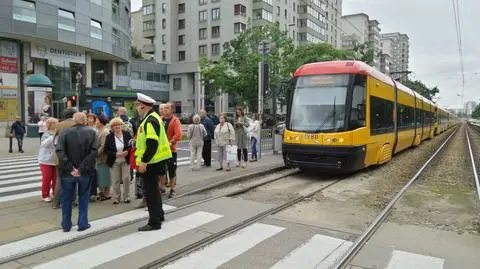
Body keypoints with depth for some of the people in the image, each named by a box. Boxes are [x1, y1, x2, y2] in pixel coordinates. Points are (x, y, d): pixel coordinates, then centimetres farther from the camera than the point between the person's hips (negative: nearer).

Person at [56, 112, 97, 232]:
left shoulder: (65, 132, -3)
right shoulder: (91, 132, -4)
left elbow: (60, 151, -13)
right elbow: (94, 152, -14)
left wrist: (70, 168, -13)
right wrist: (82, 168, -14)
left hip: (68, 172, 0)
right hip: (85, 172, 0)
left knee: (66, 199, 14)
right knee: (83, 198, 14)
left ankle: (66, 225, 22)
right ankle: (83, 224, 17)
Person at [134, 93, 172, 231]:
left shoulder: (150, 120, -18)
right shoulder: (151, 118, 14)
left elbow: (152, 143, -27)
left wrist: (144, 161, -25)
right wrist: (144, 160, 22)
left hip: (151, 162, -10)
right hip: (154, 160, 10)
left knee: (151, 191, -3)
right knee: (153, 189, 21)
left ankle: (154, 222, 5)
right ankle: (159, 214, 34)